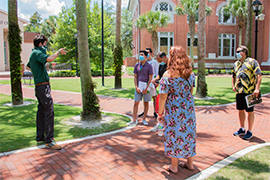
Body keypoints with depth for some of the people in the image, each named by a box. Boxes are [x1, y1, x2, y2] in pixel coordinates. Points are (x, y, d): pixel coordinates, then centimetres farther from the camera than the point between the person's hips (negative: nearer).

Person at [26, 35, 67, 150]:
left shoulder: (34, 54, 20)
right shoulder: (36, 53, -11)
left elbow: (28, 66, 38)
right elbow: (49, 59, -28)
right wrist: (58, 52, -13)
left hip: (39, 86, 11)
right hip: (43, 85, -11)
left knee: (41, 111, 13)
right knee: (49, 111, -13)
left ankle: (40, 137, 21)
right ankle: (49, 141, -12)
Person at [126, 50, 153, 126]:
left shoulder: (149, 66, -2)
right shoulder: (137, 65, 7)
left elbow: (150, 78, -4)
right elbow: (135, 77, 7)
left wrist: (146, 88, -11)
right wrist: (136, 87, -5)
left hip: (146, 87, -2)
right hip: (138, 87, 2)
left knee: (146, 103, 7)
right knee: (136, 103, 1)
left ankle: (144, 119, 19)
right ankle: (134, 120, 8)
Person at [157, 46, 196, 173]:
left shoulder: (168, 75, -15)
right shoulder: (190, 73, 2)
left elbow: (163, 97, -15)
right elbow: (191, 92, 12)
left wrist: (160, 113, -6)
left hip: (174, 111, -5)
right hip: (189, 109, 5)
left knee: (174, 134, 8)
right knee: (189, 133, 16)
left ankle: (174, 166, 22)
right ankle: (190, 163, 32)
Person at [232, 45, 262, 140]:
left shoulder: (252, 61, -3)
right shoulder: (236, 64, 16)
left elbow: (259, 75, -10)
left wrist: (257, 88, -18)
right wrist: (233, 85, 11)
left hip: (249, 92, -6)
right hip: (239, 92, 6)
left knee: (250, 111, 2)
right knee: (240, 110, 13)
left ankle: (250, 132, 14)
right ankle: (242, 129, 28)